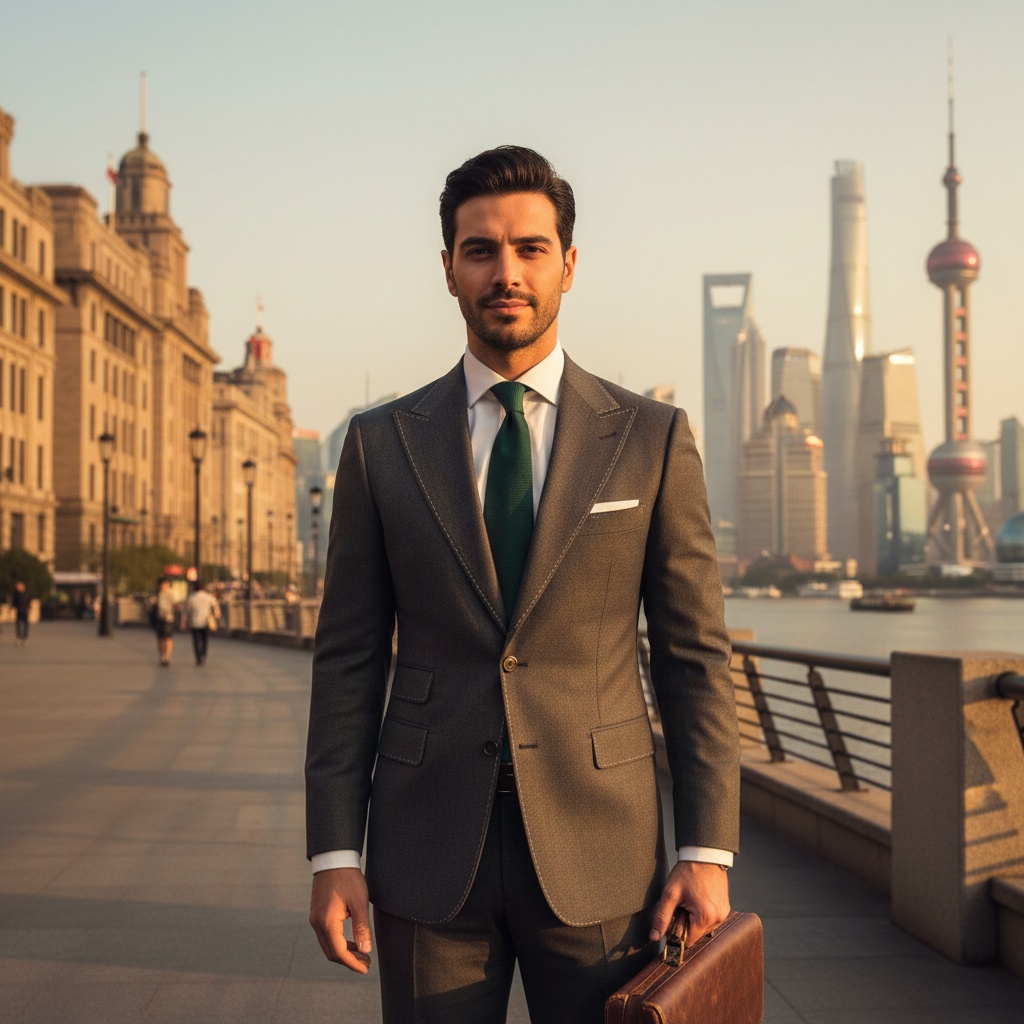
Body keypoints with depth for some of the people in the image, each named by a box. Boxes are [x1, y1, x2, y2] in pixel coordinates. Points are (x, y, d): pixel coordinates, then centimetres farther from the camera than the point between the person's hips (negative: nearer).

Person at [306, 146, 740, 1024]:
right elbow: (348, 662, 4)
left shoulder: (652, 440, 1)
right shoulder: (381, 445, 4)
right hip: (430, 853, 1)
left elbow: (695, 656, 1)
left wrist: (707, 852, -4)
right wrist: (334, 854, -2)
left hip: (599, 854, 0)